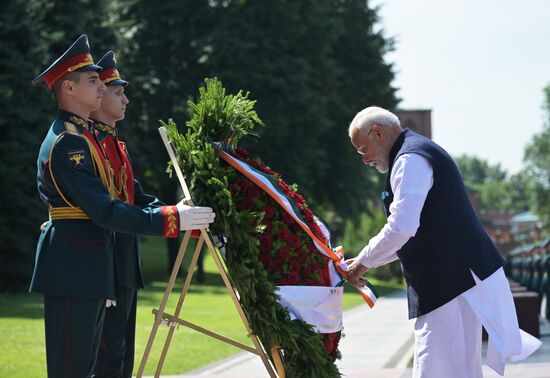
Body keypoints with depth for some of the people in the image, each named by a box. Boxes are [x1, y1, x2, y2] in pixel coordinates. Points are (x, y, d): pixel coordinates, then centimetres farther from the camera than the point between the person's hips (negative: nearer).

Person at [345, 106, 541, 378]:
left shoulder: (410, 160, -12)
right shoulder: (421, 153, 21)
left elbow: (402, 227, -22)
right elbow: (413, 232, 27)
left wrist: (364, 262, -7)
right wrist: (366, 261, 20)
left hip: (450, 282, -11)